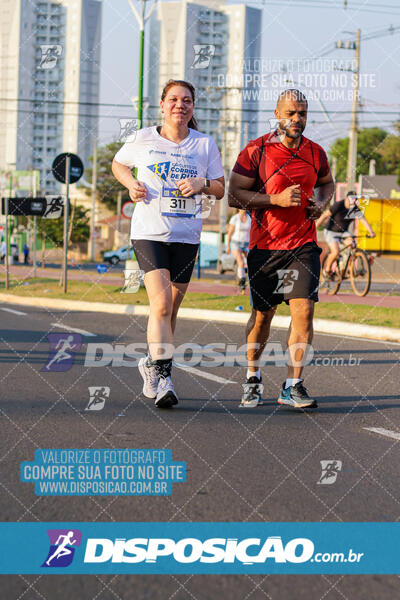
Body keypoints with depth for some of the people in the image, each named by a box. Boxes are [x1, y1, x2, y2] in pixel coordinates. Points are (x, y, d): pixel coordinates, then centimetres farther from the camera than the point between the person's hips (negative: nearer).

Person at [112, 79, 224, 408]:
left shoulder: (205, 144, 5)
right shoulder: (143, 139, 2)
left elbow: (220, 189, 10)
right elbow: (118, 164, 19)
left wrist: (202, 184, -11)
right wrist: (131, 183, -1)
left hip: (186, 236, 3)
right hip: (149, 232, -3)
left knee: (170, 308, 9)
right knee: (160, 303, -17)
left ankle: (152, 364, 31)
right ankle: (162, 378, -18)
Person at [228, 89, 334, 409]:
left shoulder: (315, 153, 6)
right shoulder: (256, 151, -6)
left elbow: (327, 182, 26)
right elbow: (235, 195, -9)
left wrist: (322, 203, 4)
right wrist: (277, 199, -19)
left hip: (304, 245, 2)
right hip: (265, 246, -2)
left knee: (304, 309, -11)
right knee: (262, 314, 8)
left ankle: (293, 386, -5)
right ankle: (253, 377, 31)